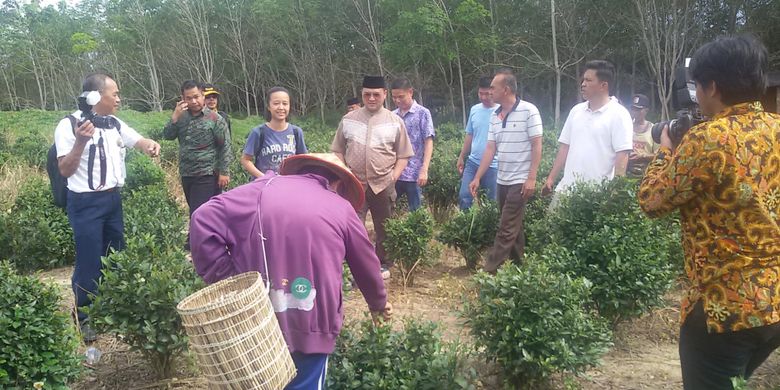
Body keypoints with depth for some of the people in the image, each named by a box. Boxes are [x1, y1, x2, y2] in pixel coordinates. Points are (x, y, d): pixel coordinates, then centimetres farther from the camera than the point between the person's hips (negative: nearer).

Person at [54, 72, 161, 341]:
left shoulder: (115, 124, 4)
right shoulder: (69, 126, -15)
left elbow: (138, 141, 16)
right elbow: (65, 170, -17)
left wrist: (150, 145, -8)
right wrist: (81, 141, -31)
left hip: (113, 198, 7)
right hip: (86, 203, -7)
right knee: (90, 262, 0)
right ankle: (83, 319, 16)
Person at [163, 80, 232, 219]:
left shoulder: (214, 119, -8)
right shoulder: (182, 117, 9)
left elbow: (225, 147, -8)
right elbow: (167, 136, 3)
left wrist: (223, 172, -12)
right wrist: (175, 117, -11)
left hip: (206, 176, -6)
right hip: (186, 175, 6)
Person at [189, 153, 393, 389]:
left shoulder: (266, 186, 5)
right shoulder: (341, 208, 8)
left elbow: (205, 221, -5)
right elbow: (366, 265, 21)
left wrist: (225, 280, -2)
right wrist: (378, 303, 39)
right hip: (311, 323, -1)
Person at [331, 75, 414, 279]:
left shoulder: (395, 122, 2)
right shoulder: (348, 120, 5)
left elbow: (403, 155, 5)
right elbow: (338, 151, 9)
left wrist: (393, 177, -5)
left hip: (383, 185, 0)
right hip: (355, 184, 0)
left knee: (384, 228, 12)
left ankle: (383, 264, 29)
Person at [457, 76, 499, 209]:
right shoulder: (474, 110, 6)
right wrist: (461, 157, 15)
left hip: (493, 165, -4)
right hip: (472, 162, 4)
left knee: (492, 201, 6)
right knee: (464, 196, 1)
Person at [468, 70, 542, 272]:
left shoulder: (529, 111, -11)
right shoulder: (495, 116, 8)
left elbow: (537, 146, -12)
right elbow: (490, 149, 9)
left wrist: (531, 178, -17)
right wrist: (477, 178, 4)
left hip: (520, 181, -7)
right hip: (502, 181, 7)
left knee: (506, 229, -5)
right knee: (513, 227, 14)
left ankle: (490, 270, -3)